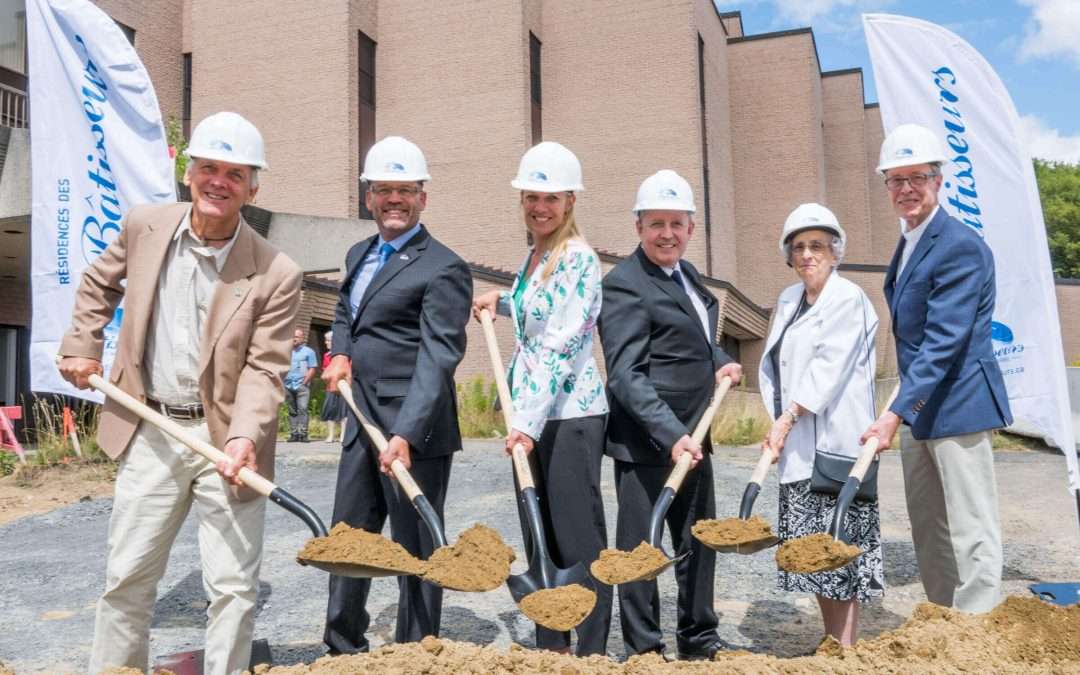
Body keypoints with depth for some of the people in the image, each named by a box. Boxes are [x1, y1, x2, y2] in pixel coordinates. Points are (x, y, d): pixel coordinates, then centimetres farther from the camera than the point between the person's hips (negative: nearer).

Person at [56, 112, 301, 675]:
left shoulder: (277, 274, -14)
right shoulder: (144, 226, -1)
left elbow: (265, 368, -13)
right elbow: (100, 283, 20)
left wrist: (243, 436, -26)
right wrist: (81, 346, 12)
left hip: (225, 435, -3)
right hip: (149, 432, 3)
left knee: (233, 587, 3)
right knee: (126, 576, 15)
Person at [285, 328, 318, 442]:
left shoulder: (309, 352, 4)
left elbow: (312, 370, 0)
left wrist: (304, 382, -8)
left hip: (302, 386, -4)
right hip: (288, 386, 4)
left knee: (302, 409, -13)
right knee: (292, 411, 5)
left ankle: (303, 433, -14)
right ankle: (293, 433, 7)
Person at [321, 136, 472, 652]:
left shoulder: (443, 269, -13)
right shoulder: (358, 255, 13)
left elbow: (438, 358, -22)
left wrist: (406, 433, -31)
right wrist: (341, 353, 9)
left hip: (414, 430, -8)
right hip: (362, 422, 9)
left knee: (415, 546, 4)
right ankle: (343, 648, 36)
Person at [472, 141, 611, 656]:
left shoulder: (579, 259, -13)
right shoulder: (532, 257, 12)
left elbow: (561, 348, -21)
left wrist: (530, 423, -25)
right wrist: (502, 301, 16)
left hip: (569, 414, -9)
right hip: (530, 412, 9)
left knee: (579, 537, 0)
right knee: (540, 536, 14)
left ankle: (591, 653, 13)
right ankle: (549, 646, 27)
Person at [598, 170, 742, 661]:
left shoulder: (686, 274, 11)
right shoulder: (624, 284, -15)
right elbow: (626, 375, -22)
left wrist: (721, 362, 6)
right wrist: (672, 435, -30)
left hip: (691, 438, 9)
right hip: (644, 442, -9)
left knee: (699, 542, 18)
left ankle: (699, 639, 34)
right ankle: (643, 651, 19)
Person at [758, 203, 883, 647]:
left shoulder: (848, 298, -6)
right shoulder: (788, 301, 15)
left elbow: (829, 367, -15)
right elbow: (773, 365, 14)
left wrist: (788, 418, -17)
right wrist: (776, 425, 2)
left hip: (835, 442, -7)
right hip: (797, 447, 7)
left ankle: (846, 650, 6)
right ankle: (831, 643, 24)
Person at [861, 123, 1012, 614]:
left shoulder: (961, 247, -16)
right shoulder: (908, 243, 12)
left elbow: (943, 342, -24)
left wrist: (896, 412, -29)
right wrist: (904, 410, 15)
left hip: (958, 406, -10)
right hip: (919, 408, 10)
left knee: (971, 532, -2)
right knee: (928, 532, 17)